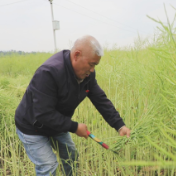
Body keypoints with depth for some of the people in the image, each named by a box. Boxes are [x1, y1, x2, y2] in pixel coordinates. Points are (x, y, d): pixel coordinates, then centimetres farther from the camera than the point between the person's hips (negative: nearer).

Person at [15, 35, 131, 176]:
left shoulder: (87, 73, -12)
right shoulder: (48, 73, -36)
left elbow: (101, 100, -7)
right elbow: (43, 115, -35)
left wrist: (120, 125, -14)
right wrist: (74, 127, -27)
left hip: (57, 124, 7)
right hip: (32, 128, -7)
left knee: (72, 157, 15)